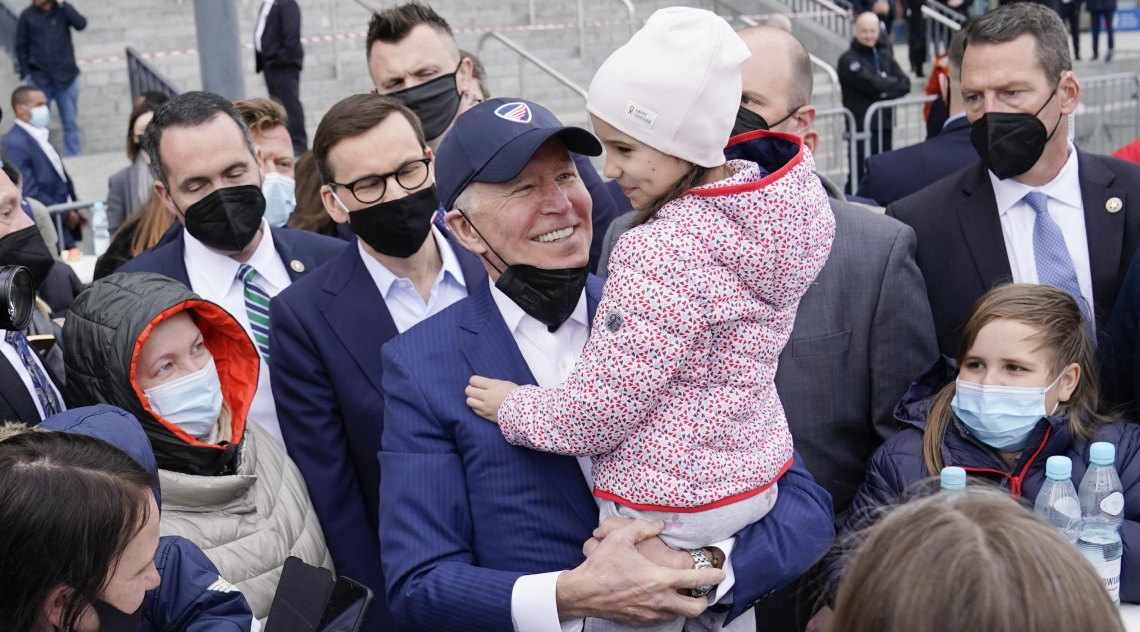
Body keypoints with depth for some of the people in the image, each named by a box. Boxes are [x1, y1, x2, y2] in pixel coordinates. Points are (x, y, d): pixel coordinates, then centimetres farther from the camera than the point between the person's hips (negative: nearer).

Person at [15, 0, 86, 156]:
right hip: (39, 79, 0)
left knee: (71, 123, 4)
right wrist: (26, 74, -2)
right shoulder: (27, 15, 2)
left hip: (66, 77, 0)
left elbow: (81, 24, -16)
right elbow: (21, 47, 5)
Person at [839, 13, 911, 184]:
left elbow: (905, 84, 6)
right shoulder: (848, 59, -7)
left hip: (885, 125, 6)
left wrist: (887, 91, -14)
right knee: (863, 176, -8)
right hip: (862, 126, -6)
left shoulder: (885, 55, 15)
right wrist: (892, 83, -1)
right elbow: (872, 83, -18)